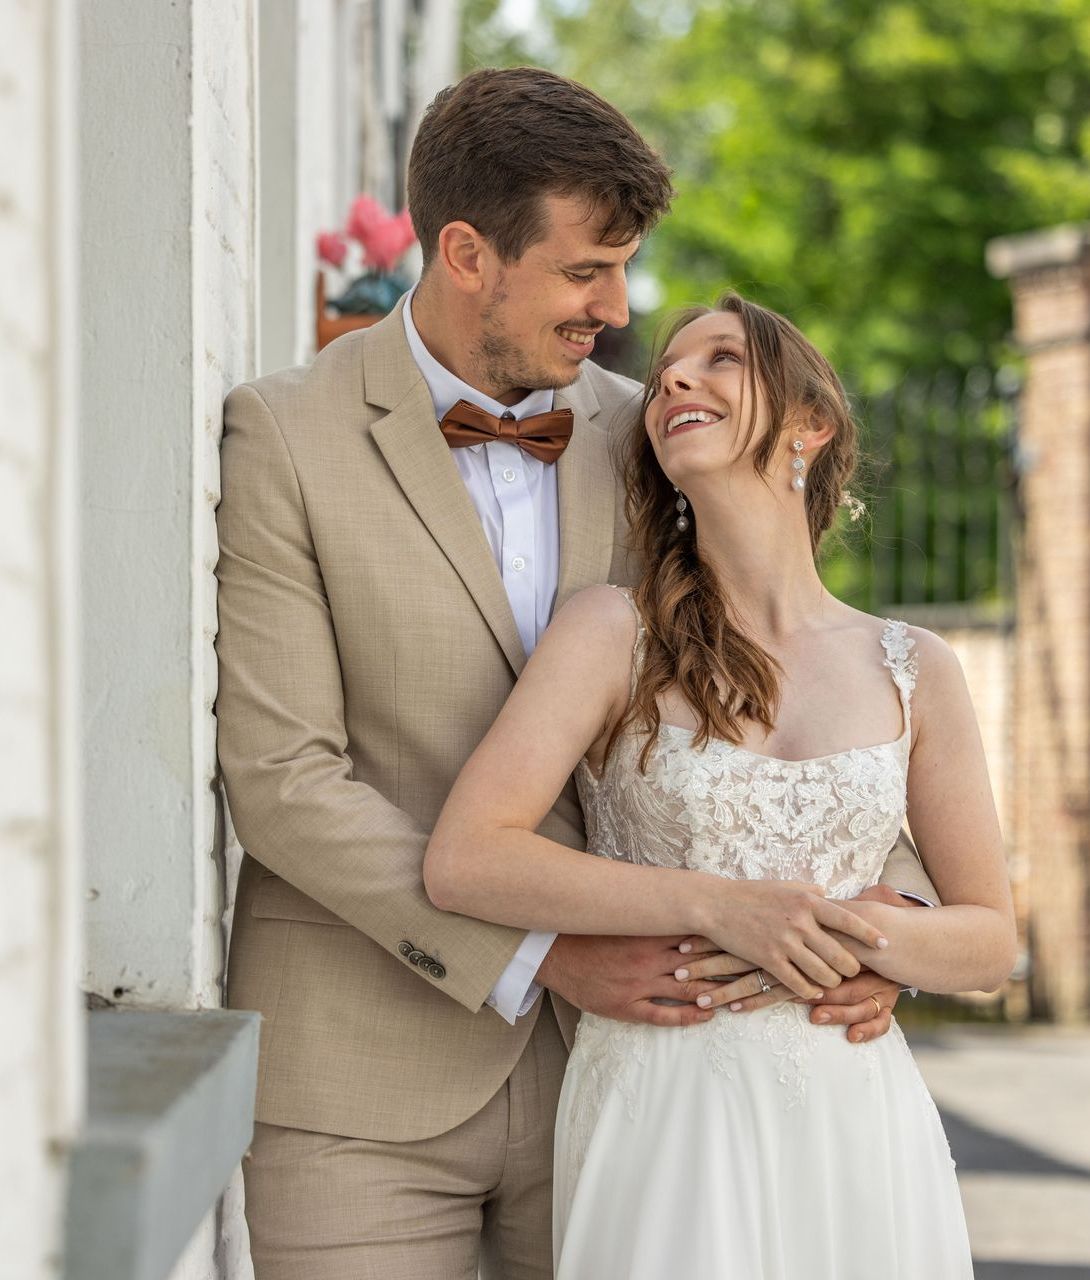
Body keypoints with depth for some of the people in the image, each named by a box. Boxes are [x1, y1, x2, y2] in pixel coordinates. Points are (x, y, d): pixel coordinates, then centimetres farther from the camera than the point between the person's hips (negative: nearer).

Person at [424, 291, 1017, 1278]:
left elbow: (990, 937, 10)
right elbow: (464, 861, -12)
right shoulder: (615, 632, -2)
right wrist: (718, 908, -17)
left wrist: (864, 935, -11)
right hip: (664, 1116, -2)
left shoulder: (914, 671, 5)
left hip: (856, 1128, 2)